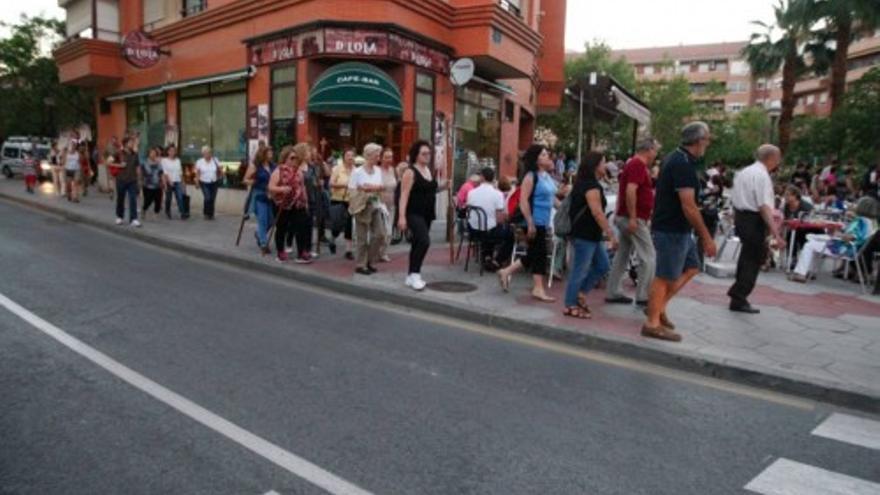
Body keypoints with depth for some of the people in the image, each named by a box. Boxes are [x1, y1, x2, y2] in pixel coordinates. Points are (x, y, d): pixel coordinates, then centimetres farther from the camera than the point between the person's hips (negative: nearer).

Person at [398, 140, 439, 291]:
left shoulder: (430, 170, 12)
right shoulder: (410, 172, -11)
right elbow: (404, 195, -17)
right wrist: (402, 216, -23)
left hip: (427, 214, 8)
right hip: (414, 213, -8)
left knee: (417, 243, 11)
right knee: (424, 241, -22)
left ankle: (410, 276, 19)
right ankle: (415, 274, -13)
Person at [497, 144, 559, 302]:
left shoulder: (547, 176, 13)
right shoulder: (531, 176, -13)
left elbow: (552, 197, 23)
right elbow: (523, 201, -19)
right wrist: (530, 223, -22)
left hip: (543, 222, 9)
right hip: (535, 222, -9)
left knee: (534, 254, 14)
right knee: (539, 254, -3)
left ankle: (506, 272, 26)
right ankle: (538, 288, 7)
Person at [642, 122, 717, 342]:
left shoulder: (675, 158, 12)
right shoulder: (683, 164, -20)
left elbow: (661, 193, 21)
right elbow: (689, 206, -25)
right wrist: (707, 238, -20)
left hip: (676, 228, 10)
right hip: (672, 230, -10)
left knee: (691, 267, 17)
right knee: (665, 276, -2)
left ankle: (659, 306, 21)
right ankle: (652, 323, 8)